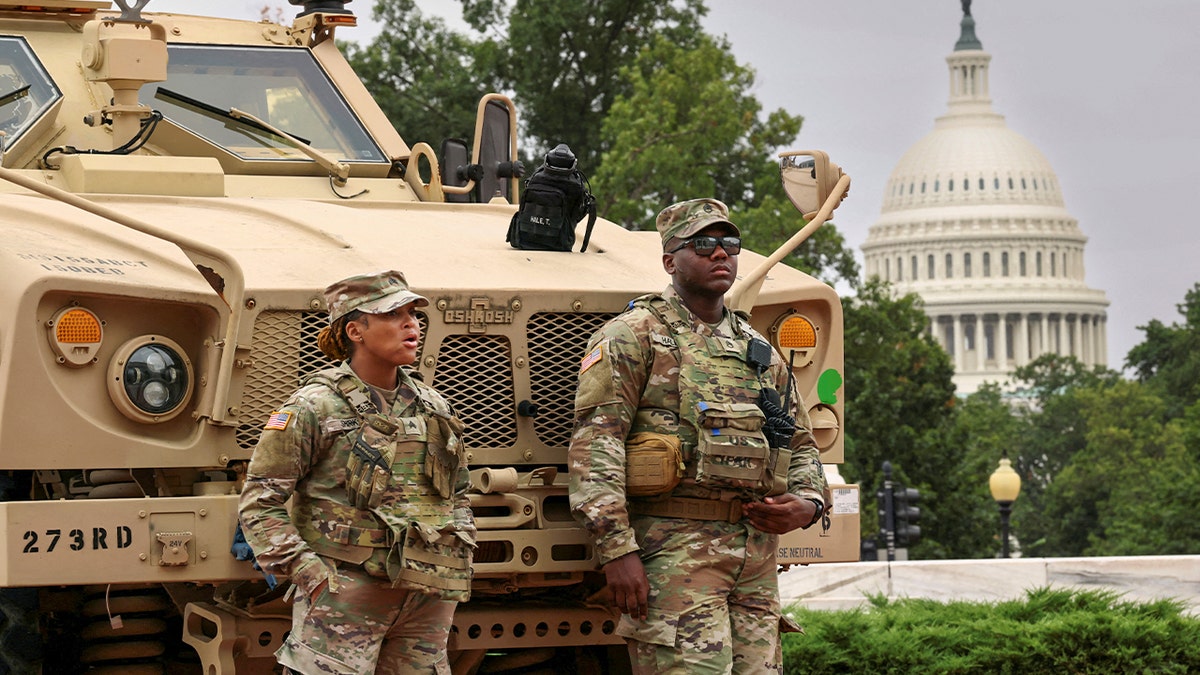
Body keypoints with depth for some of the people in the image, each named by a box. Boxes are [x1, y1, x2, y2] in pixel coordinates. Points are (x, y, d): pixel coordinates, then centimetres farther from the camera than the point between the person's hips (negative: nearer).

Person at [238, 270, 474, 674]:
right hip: (343, 596, -5)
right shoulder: (315, 407, -5)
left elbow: (458, 495, 26)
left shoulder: (434, 409, 13)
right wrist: (305, 569, -12)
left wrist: (459, 557, 12)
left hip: (427, 602, 5)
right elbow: (260, 500, -5)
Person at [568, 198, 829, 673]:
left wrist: (808, 504, 3)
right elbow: (594, 442, -10)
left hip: (757, 557, 7)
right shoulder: (633, 336, 0)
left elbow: (801, 445, 27)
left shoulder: (760, 352, 20)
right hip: (674, 549, -7)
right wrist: (617, 548, -19)